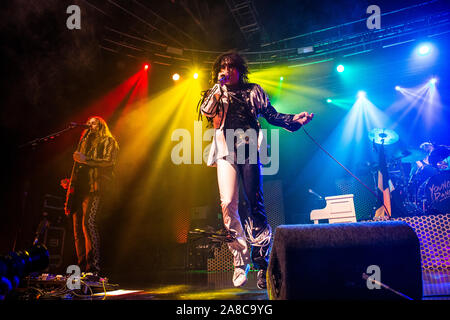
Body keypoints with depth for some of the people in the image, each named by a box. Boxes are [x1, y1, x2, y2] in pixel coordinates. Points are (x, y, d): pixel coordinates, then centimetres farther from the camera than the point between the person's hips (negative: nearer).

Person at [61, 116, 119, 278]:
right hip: (80, 189, 7)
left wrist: (85, 160, -14)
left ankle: (93, 268, -24)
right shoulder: (84, 143, 31)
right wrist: (70, 182, 16)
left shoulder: (108, 142, 9)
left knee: (88, 222, -22)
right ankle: (82, 268, 3)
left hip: (95, 188, -7)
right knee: (77, 227, 0)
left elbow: (108, 162, -8)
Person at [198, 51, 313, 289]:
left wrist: (292, 120, -1)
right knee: (228, 204, -12)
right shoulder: (216, 93, 20)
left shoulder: (253, 90, 18)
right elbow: (205, 112, 1)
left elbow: (271, 114, 13)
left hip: (249, 150, -1)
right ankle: (240, 262, -2)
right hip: (226, 152, 1)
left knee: (255, 203, -8)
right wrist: (218, 86, 0)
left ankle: (262, 262, -2)